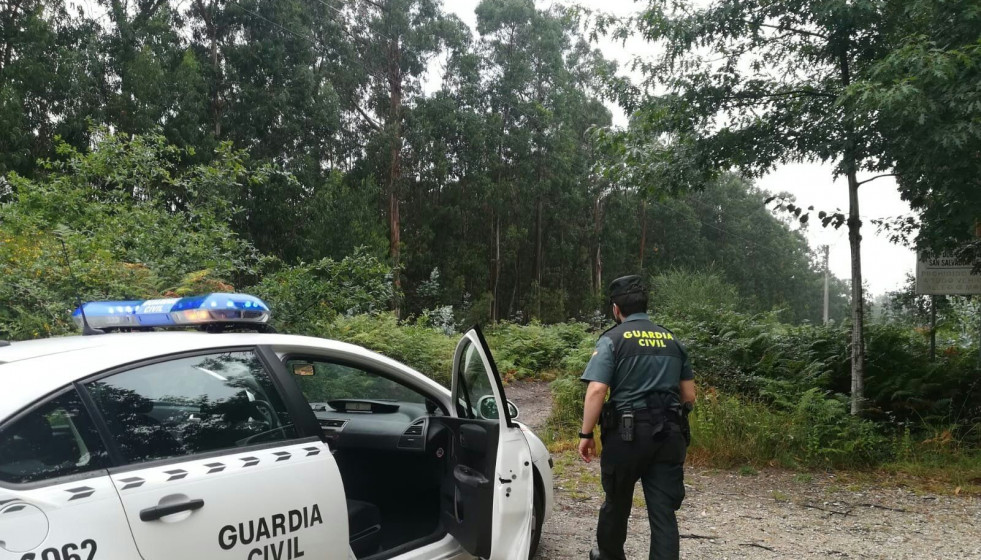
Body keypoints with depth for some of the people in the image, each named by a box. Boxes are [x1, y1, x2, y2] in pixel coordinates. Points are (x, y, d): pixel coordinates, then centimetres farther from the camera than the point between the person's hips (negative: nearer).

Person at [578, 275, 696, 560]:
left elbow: (596, 390, -15)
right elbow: (689, 395, 16)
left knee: (617, 502, 17)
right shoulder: (673, 340, 12)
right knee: (664, 511, 3)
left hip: (627, 432, -3)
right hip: (670, 434, 4)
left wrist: (586, 434, -8)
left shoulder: (612, 339, -4)